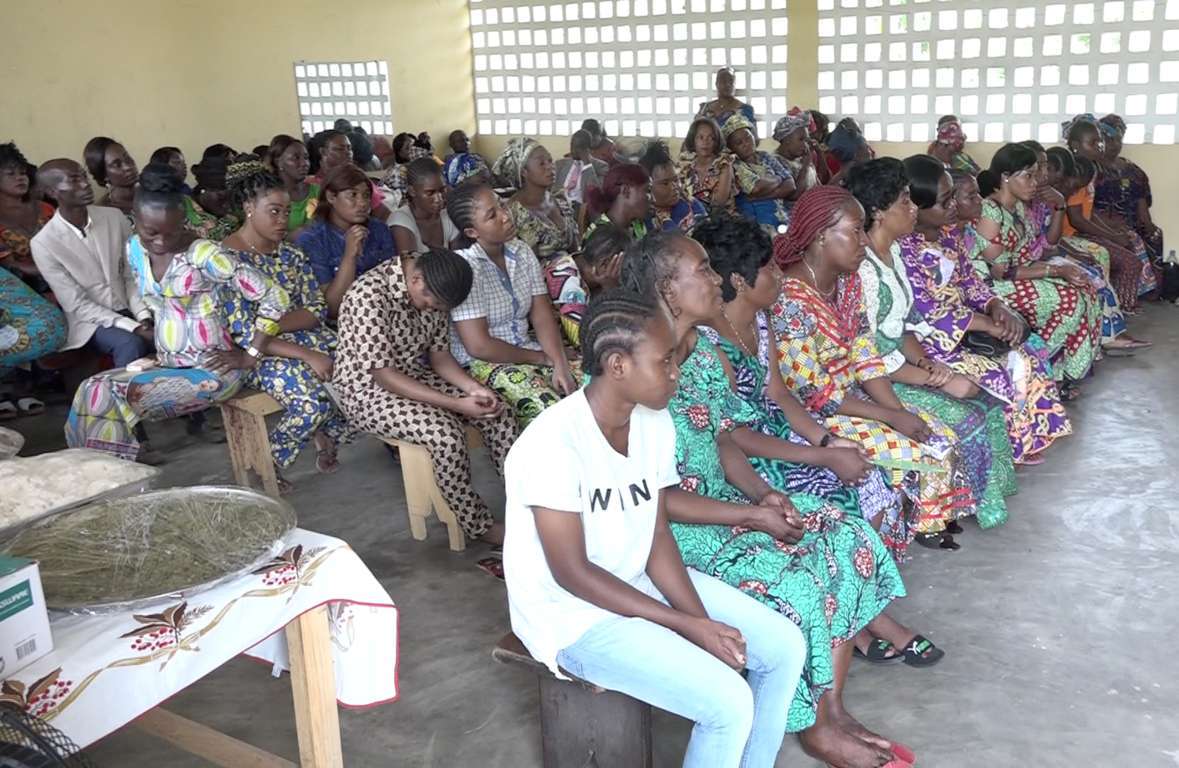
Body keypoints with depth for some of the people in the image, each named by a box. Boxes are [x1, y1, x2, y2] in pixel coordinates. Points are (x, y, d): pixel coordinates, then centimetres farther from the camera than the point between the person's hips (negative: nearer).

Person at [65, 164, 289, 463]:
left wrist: (250, 356, -16)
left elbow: (275, 297, -21)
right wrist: (158, 343, 9)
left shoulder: (203, 255, -19)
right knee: (91, 390, -14)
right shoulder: (135, 250, 3)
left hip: (210, 371, -7)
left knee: (103, 395, -20)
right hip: (167, 366, 7)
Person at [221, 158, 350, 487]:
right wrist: (307, 356, -24)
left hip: (302, 337, 6)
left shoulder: (291, 254, 9)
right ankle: (267, 465, -6)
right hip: (255, 354, -6)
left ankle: (327, 435, 7)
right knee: (314, 399, -32)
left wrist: (274, 324, -16)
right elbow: (244, 335, -18)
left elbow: (317, 311, 3)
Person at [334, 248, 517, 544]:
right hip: (368, 390, -7)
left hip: (418, 376, 8)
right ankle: (480, 527, -13)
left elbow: (439, 354, 4)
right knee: (446, 433, -30)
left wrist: (474, 388, -15)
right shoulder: (369, 296, -28)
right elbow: (383, 375, -28)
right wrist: (457, 405, -30)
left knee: (500, 415, -10)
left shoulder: (431, 290, -3)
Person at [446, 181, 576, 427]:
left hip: (524, 350, 7)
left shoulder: (521, 251, 5)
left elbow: (542, 315, 1)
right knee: (547, 406, -29)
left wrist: (560, 364, -15)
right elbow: (479, 346, -20)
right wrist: (542, 358, -9)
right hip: (480, 362, -7)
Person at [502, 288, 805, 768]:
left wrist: (703, 623, -13)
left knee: (784, 647, 3)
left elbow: (657, 538, 0)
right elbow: (572, 573, -22)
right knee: (729, 702, -20)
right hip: (574, 614, -8)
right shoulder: (555, 443, -26)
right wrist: (686, 624, -20)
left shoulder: (655, 422, -3)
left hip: (640, 582, 8)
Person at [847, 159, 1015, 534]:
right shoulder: (863, 270, -23)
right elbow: (870, 359, -23)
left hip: (900, 367, 9)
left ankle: (982, 499, 16)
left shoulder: (893, 252, 7)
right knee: (966, 420, -14)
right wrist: (938, 380, -17)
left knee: (988, 404, 3)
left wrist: (927, 363, -5)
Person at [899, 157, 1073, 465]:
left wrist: (998, 308, -9)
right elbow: (927, 311, -25)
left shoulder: (949, 231, 6)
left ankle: (1028, 438, 14)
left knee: (1029, 349, 2)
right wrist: (989, 325, -21)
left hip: (964, 323, 9)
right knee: (997, 376, -19)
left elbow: (970, 279, 12)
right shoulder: (903, 248, -23)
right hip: (929, 338, -9)